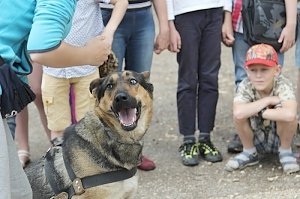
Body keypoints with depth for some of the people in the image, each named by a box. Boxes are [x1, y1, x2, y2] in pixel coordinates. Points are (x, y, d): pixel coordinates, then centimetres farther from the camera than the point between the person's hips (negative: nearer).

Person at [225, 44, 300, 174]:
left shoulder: (283, 85, -27)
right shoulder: (245, 86, -21)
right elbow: (238, 113, -42)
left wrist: (258, 112, -37)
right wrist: (268, 100, -35)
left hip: (279, 138, -2)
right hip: (256, 140, 2)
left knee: (286, 115, -34)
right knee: (240, 115, -28)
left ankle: (285, 151, -3)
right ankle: (249, 152, 0)